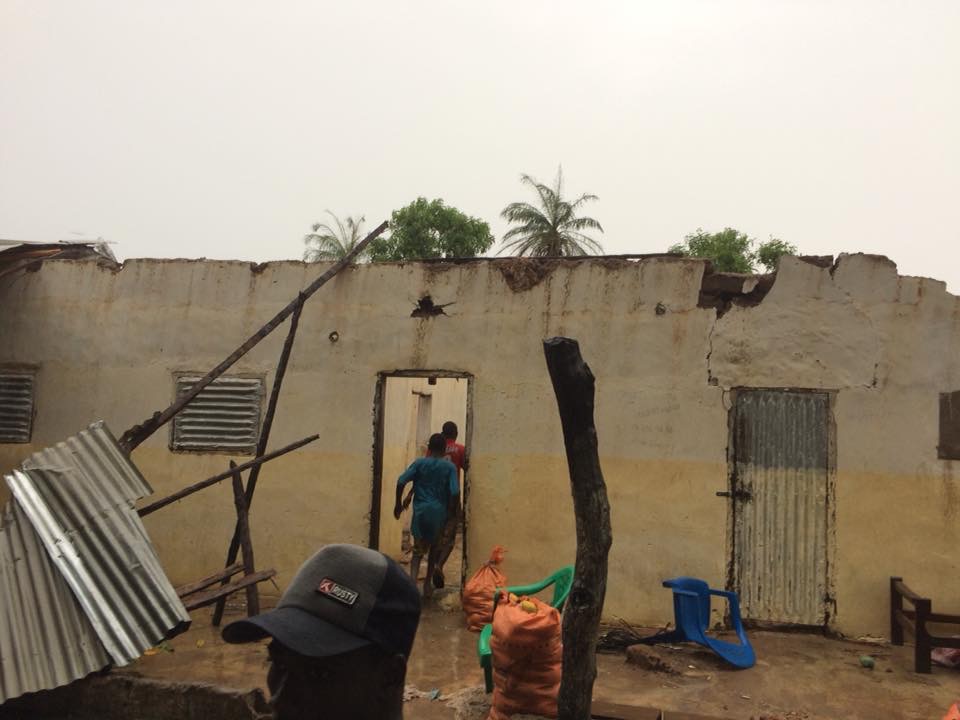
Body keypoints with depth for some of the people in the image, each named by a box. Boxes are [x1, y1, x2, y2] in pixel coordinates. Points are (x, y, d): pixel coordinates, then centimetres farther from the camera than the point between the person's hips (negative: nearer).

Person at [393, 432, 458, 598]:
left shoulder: (419, 462, 0)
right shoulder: (450, 467, -3)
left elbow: (401, 481, -6)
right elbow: (454, 492, -11)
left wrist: (398, 503, 4)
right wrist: (451, 511, 3)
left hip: (421, 510, 0)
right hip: (439, 512, 0)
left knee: (418, 550, 7)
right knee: (433, 549, 21)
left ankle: (412, 582, -16)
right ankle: (427, 585, 25)